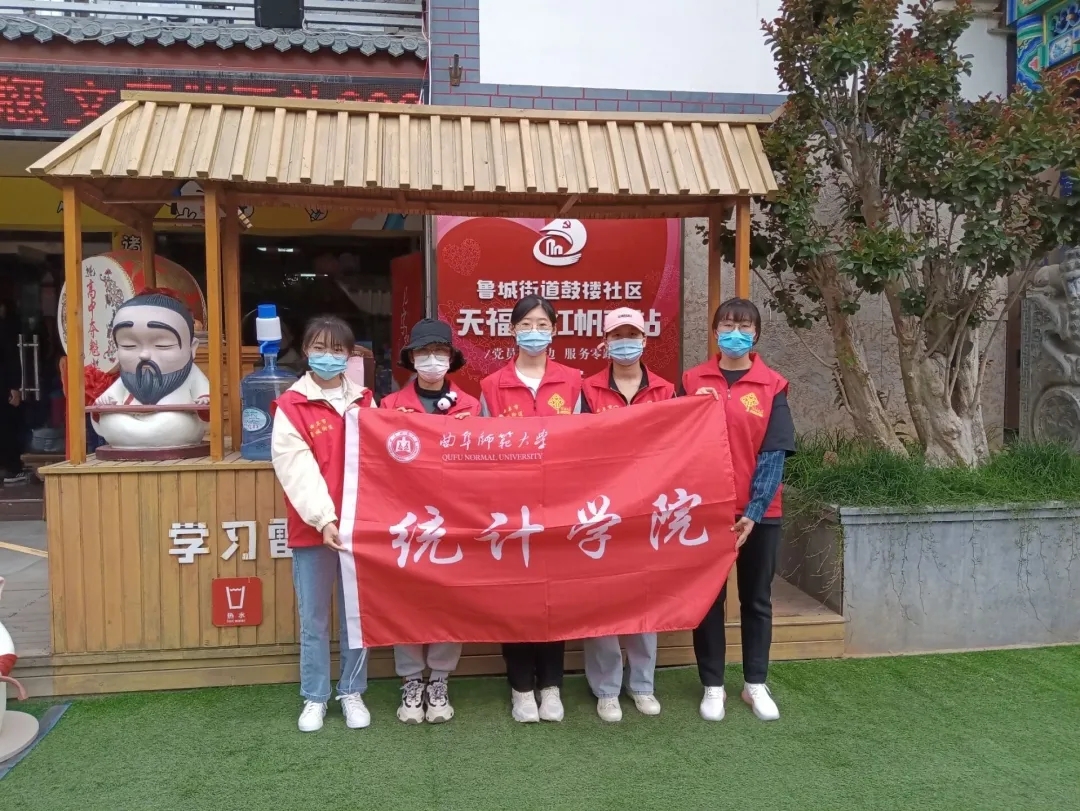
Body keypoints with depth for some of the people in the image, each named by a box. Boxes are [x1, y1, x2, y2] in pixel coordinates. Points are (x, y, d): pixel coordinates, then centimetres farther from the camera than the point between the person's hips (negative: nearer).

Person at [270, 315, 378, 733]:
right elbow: (296, 468, -12)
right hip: (311, 528, -2)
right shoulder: (290, 406, -4)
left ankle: (352, 692, 27)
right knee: (314, 620, 9)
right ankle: (314, 698, 24)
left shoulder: (364, 402, 7)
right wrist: (323, 518, -23)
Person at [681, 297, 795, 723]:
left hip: (759, 512, 0)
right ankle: (712, 686, 21)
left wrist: (753, 512, -13)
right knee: (708, 597, 8)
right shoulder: (693, 381, 0)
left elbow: (774, 454, -6)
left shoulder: (772, 386, -3)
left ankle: (756, 684, 27)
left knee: (757, 599, 12)